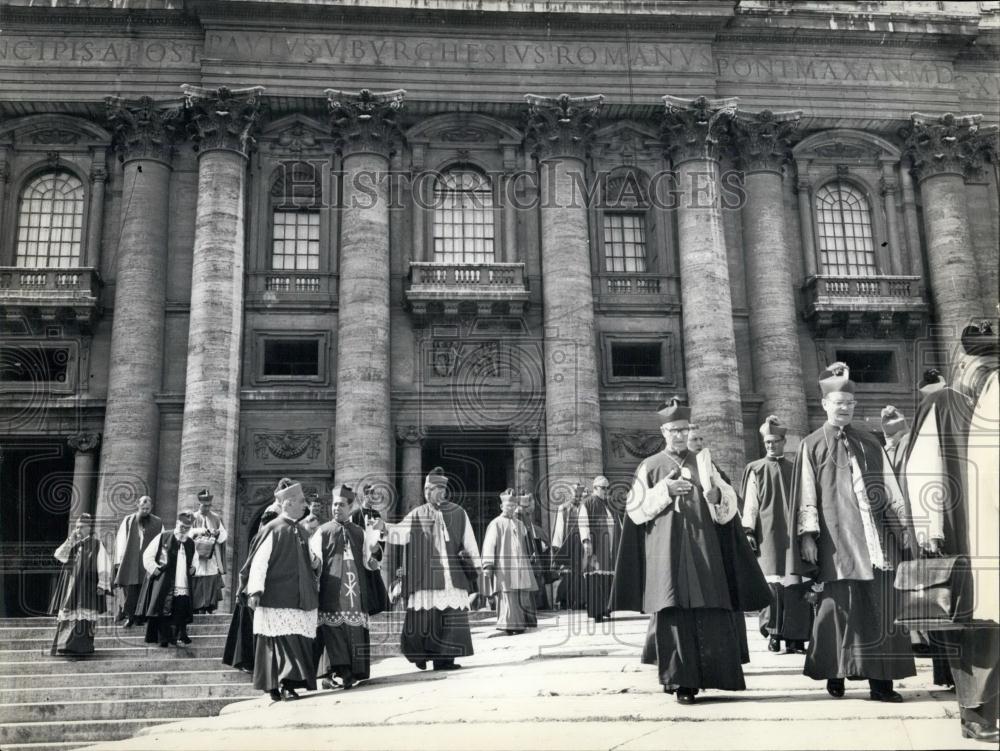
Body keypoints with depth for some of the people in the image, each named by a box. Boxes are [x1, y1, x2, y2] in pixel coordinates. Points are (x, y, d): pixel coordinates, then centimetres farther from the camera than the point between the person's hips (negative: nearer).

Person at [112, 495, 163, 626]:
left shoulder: (157, 523, 6)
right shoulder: (128, 521, 7)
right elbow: (121, 541, 6)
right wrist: (119, 561, -1)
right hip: (130, 561, 0)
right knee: (130, 590, -4)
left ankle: (140, 616, 4)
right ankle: (129, 615, 5)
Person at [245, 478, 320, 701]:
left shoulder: (301, 531, 13)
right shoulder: (272, 530, -8)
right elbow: (259, 562, -13)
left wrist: (314, 562, 2)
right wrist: (255, 591, -20)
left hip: (301, 598, 7)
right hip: (278, 598, -7)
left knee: (300, 642, 5)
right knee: (282, 641, -9)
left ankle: (288, 684, 12)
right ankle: (283, 685, -5)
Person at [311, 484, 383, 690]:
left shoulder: (359, 532, 14)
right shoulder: (323, 531, 7)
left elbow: (368, 562, 12)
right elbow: (315, 561, 1)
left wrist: (373, 553, -7)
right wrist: (313, 561, -20)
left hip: (355, 588, 3)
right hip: (331, 589, -3)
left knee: (354, 632, -2)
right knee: (331, 629, -9)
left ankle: (349, 673, 4)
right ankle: (328, 673, -8)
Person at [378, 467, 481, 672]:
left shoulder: (458, 513, 5)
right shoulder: (417, 515, 5)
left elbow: (469, 541, 9)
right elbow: (401, 533, -6)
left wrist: (476, 565, 10)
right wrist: (385, 528, -24)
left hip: (452, 574, 0)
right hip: (427, 575, 0)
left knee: (452, 615, -1)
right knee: (424, 614, -3)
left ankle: (445, 657, 7)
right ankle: (420, 653, 14)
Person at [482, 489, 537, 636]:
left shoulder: (520, 524, 17)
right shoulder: (496, 524, 0)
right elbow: (489, 544, -7)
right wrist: (488, 565, -15)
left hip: (521, 566, 6)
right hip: (504, 567, -5)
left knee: (524, 596, 3)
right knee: (507, 595, -9)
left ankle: (521, 623, 13)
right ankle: (506, 626, -8)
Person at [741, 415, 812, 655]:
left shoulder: (794, 470, 14)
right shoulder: (755, 470, 8)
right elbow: (750, 504, 3)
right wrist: (748, 531, -7)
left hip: (791, 534, 2)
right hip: (767, 534, -2)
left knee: (794, 585, -3)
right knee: (772, 583, -10)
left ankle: (794, 637, 1)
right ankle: (773, 633, -3)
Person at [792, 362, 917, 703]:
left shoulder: (869, 442, 14)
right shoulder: (811, 446, 6)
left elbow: (890, 489, 13)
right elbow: (806, 496, 1)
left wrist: (903, 527, 6)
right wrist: (807, 536, -7)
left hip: (874, 538, 3)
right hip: (836, 538, -2)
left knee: (879, 609, -1)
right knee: (839, 606, -1)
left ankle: (880, 681, 1)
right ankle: (835, 675, 11)